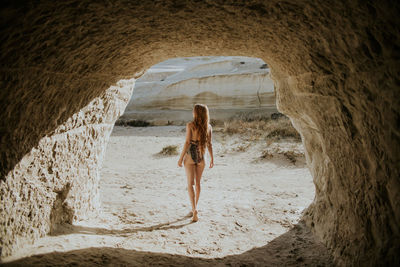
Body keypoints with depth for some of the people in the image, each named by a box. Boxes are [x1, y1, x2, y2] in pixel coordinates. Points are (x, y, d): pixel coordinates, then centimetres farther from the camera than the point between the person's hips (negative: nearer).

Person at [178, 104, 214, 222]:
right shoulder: (208, 127, 1)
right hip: (201, 157, 4)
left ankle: (194, 210, -13)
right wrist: (212, 158, 12)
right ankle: (194, 209, 27)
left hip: (190, 156, -4)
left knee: (190, 184, -1)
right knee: (198, 183, 16)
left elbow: (187, 143, -13)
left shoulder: (190, 125, -11)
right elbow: (209, 144, 3)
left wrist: (181, 158, -7)